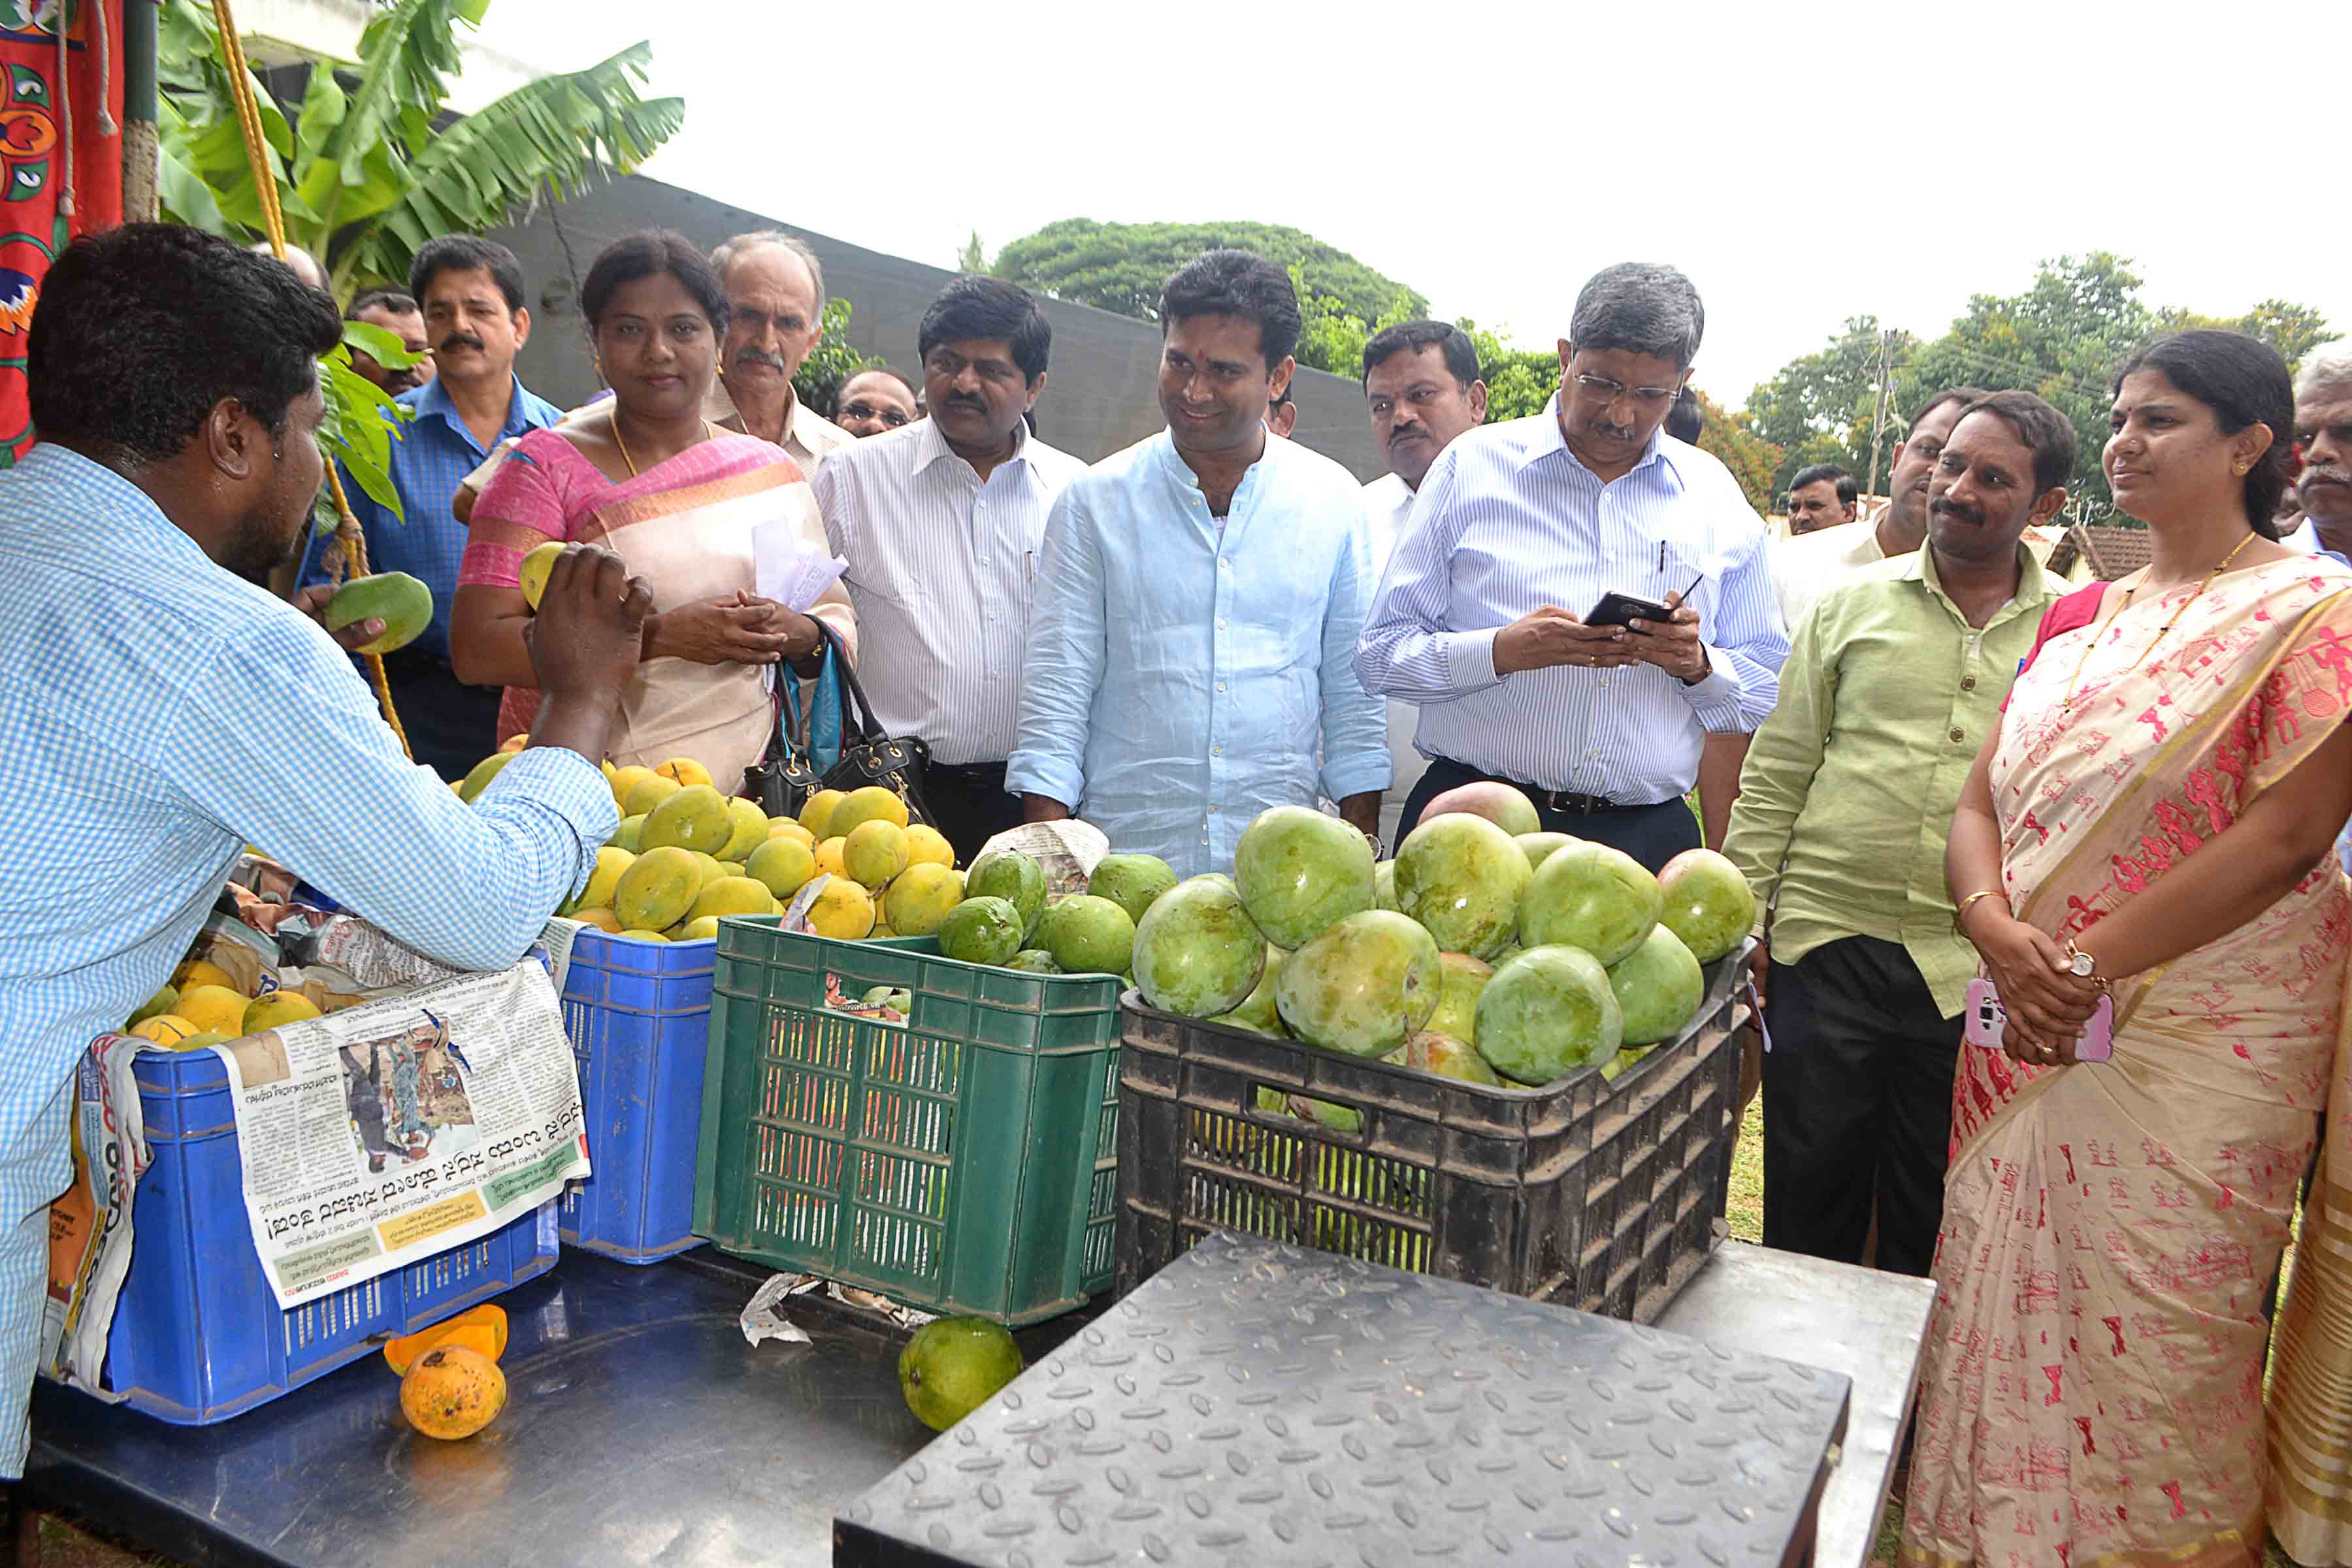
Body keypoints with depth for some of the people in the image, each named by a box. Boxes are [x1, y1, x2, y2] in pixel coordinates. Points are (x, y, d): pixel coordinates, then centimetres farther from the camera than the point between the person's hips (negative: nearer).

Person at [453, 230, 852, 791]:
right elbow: (478, 649, -9)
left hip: (741, 794, 1)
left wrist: (798, 635, -9)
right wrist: (661, 636, -17)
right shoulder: (548, 464, 0)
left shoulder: (773, 469, 11)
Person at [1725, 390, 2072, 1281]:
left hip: (1977, 970, 0)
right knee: (1807, 1201, 9)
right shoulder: (1856, 603, 5)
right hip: (1828, 941, 0)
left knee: (1936, 1225, 12)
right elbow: (1776, 770, 6)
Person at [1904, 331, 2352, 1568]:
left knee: (2153, 1330, 2)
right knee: (1999, 1305, 12)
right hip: (2028, 1025, 6)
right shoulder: (2079, 617, 14)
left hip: (2199, 1042, -5)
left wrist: (2090, 965, -18)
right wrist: (1995, 927, -10)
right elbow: (1979, 800, 9)